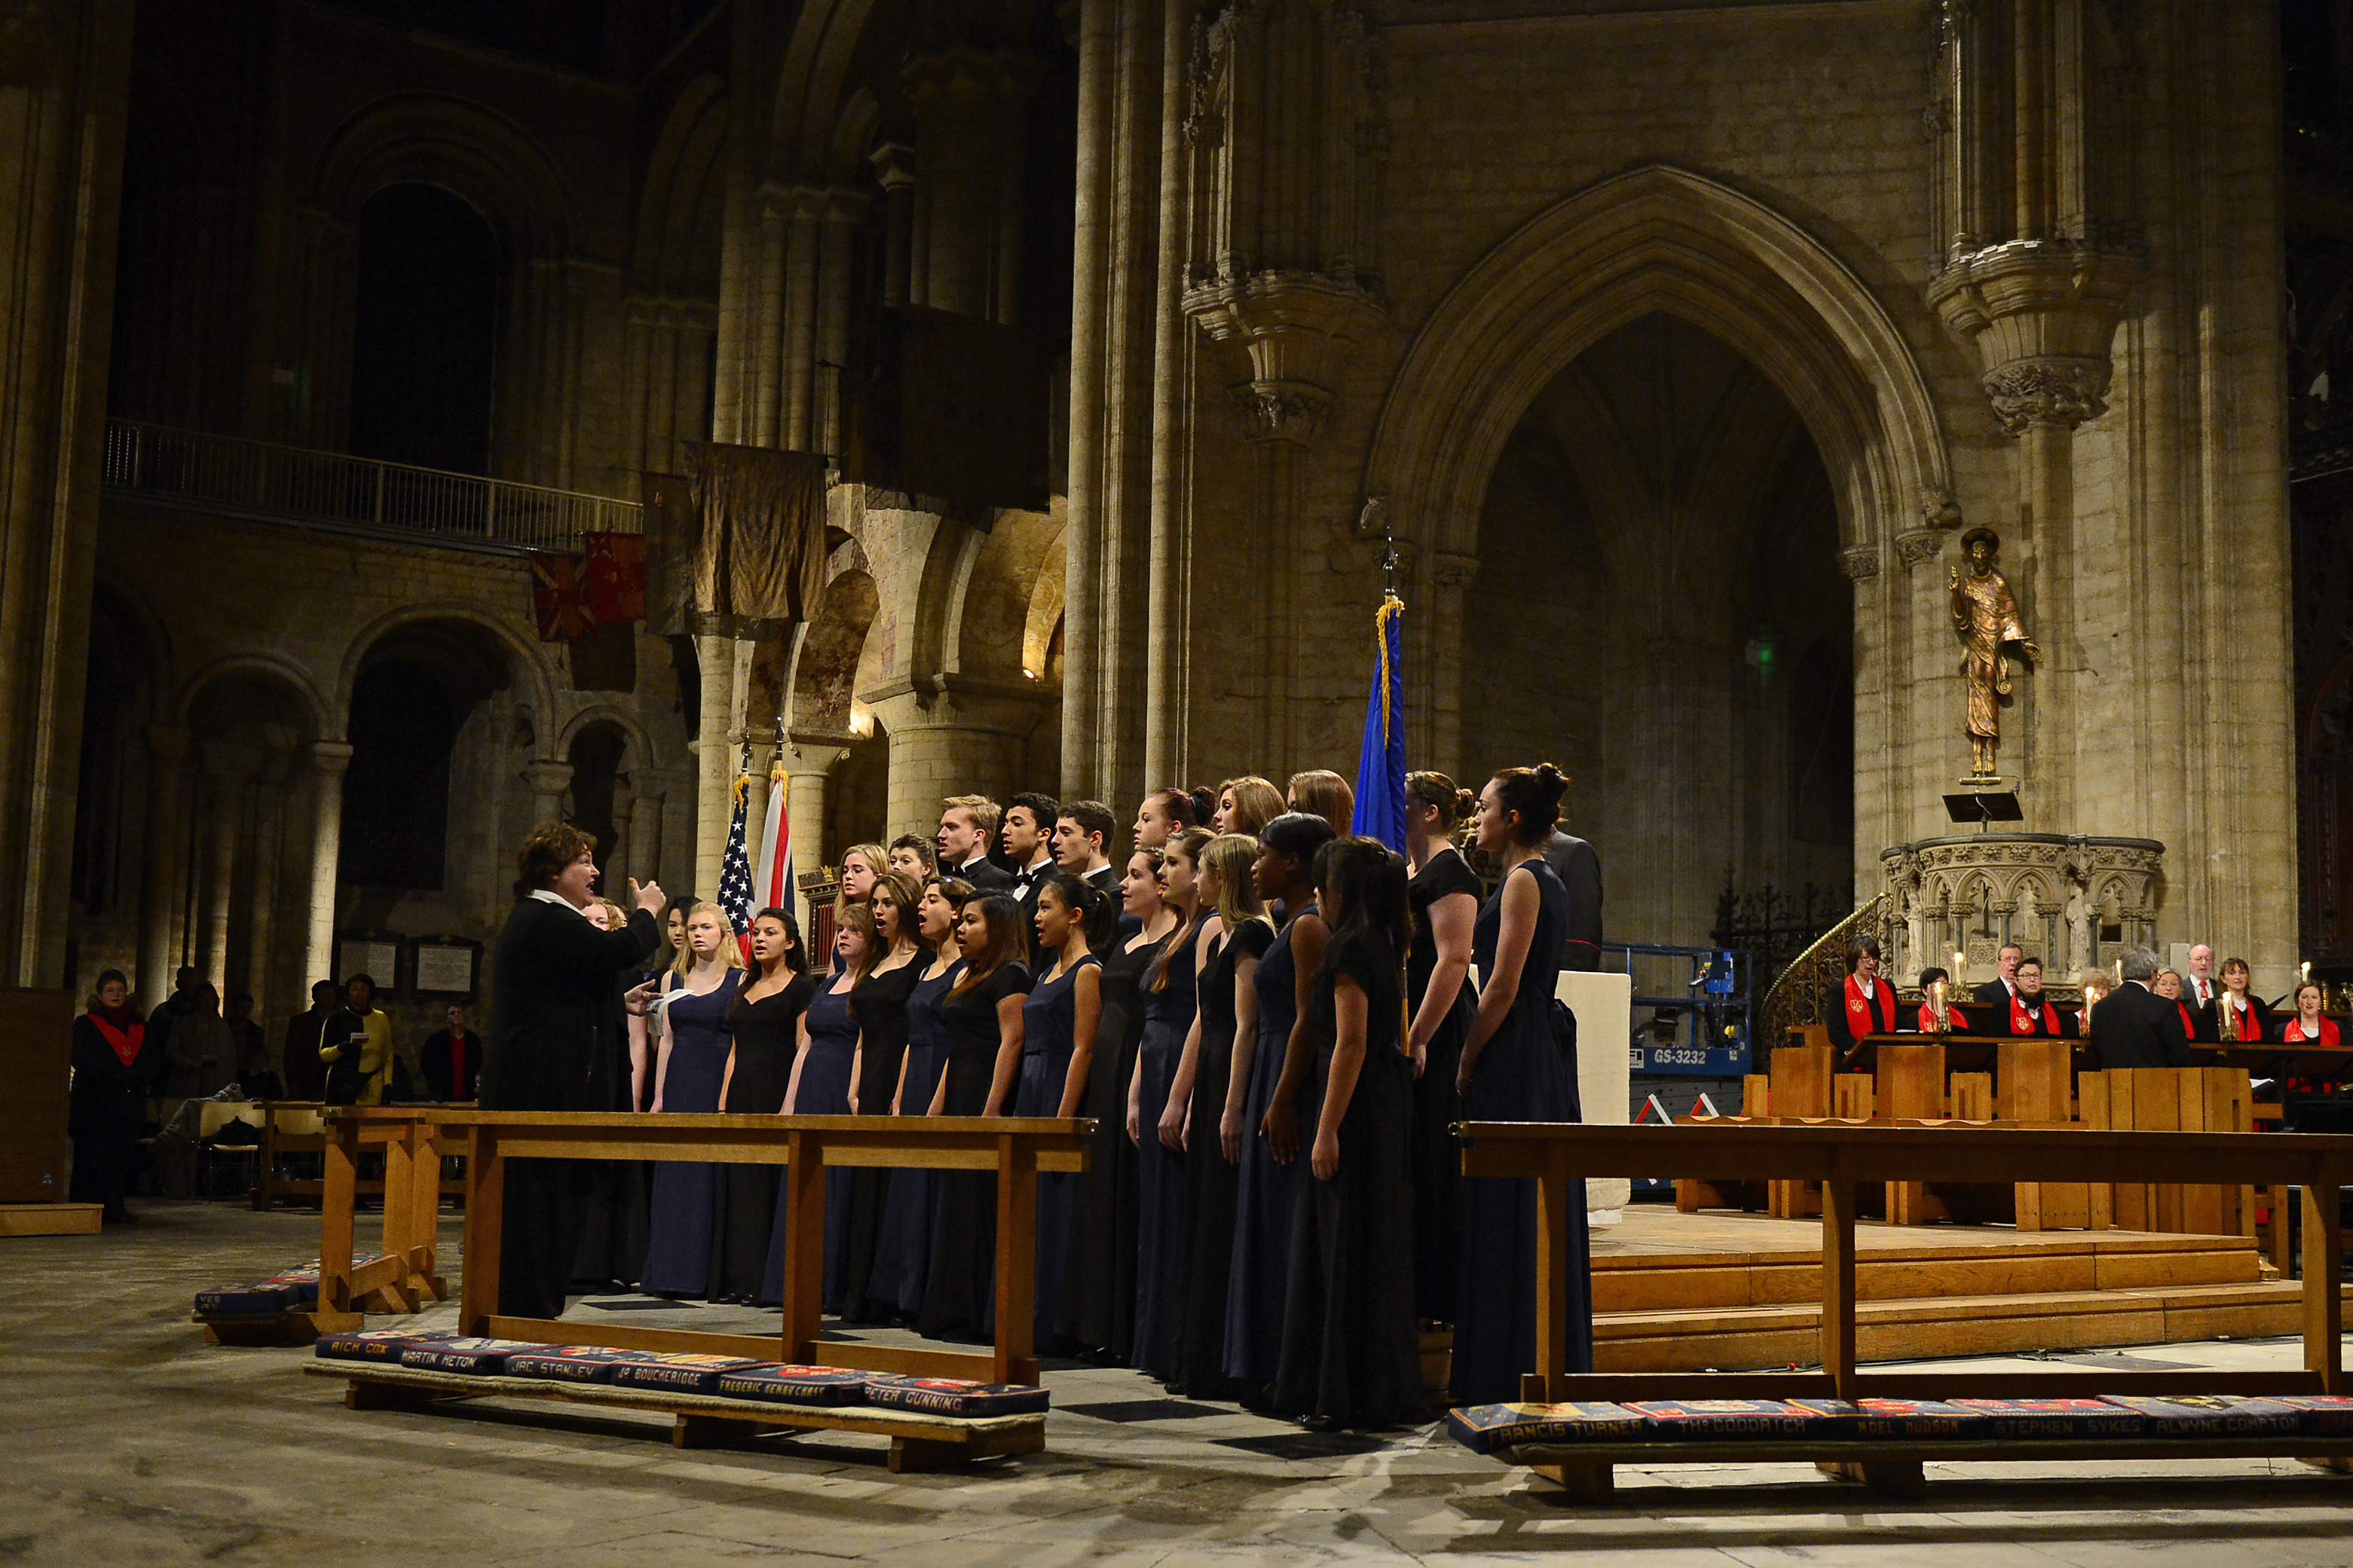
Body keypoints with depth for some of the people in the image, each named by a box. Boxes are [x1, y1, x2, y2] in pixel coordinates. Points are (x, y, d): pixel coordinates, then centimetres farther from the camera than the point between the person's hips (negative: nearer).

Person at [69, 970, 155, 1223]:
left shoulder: (139, 1027, 17)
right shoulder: (86, 1024, 5)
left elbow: (156, 1059, 9)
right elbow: (83, 1059, -8)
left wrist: (132, 1075, -10)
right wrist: (121, 1076, -15)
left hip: (129, 1103, 3)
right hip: (94, 1101, -3)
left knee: (121, 1157, -1)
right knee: (91, 1158, -7)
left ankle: (114, 1208, 2)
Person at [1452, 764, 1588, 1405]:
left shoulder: (1523, 881, -11)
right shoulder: (1549, 882, 17)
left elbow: (1502, 988, -16)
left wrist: (1464, 1065, -10)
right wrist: (1476, 1061, 16)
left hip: (1513, 1062, -10)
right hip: (1546, 1057, 10)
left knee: (1507, 1213, -6)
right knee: (1541, 1214, 11)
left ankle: (1506, 1374, -2)